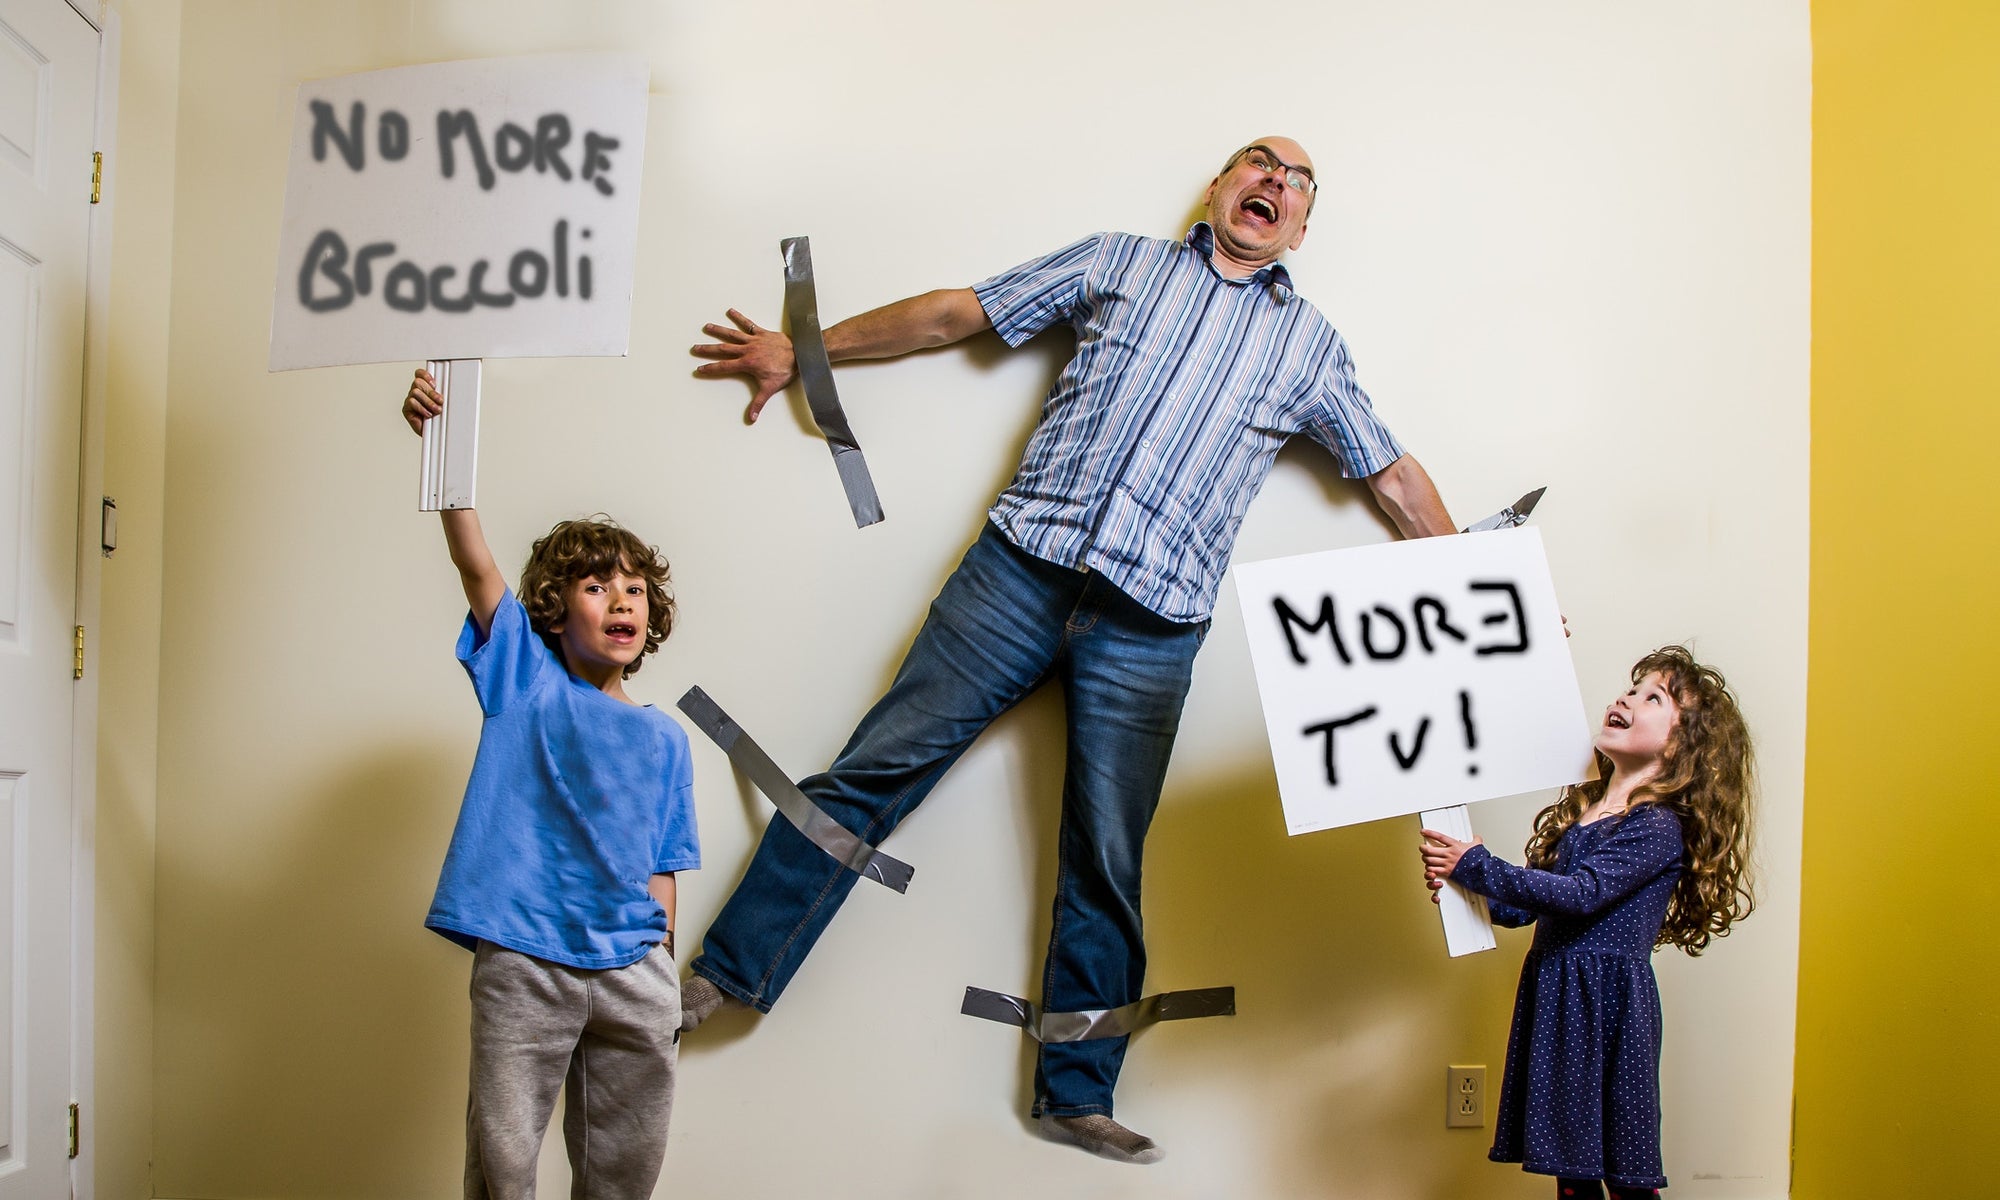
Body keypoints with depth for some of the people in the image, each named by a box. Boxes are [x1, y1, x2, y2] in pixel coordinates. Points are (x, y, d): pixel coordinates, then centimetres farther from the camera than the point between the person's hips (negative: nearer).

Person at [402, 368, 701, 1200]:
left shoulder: (663, 740, 10)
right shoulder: (525, 681, 4)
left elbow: (659, 873, 10)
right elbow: (474, 562, -9)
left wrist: (662, 984, 5)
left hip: (633, 969, 3)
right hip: (522, 964, -2)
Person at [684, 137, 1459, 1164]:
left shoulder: (1311, 344, 18)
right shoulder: (1122, 261, 16)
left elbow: (1394, 475, 21)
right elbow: (952, 313, 17)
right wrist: (803, 353, 18)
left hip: (1152, 620, 1)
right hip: (1025, 560, 0)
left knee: (1106, 865, 3)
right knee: (879, 762, -3)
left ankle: (1075, 1095, 17)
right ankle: (727, 969, 9)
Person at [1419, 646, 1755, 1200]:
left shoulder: (1659, 826, -11)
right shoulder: (1580, 807, 13)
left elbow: (1582, 894, -23)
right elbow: (1524, 906, 13)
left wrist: (1475, 865, -19)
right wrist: (1458, 885, -3)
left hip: (1609, 1002, -7)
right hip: (1553, 993, 7)